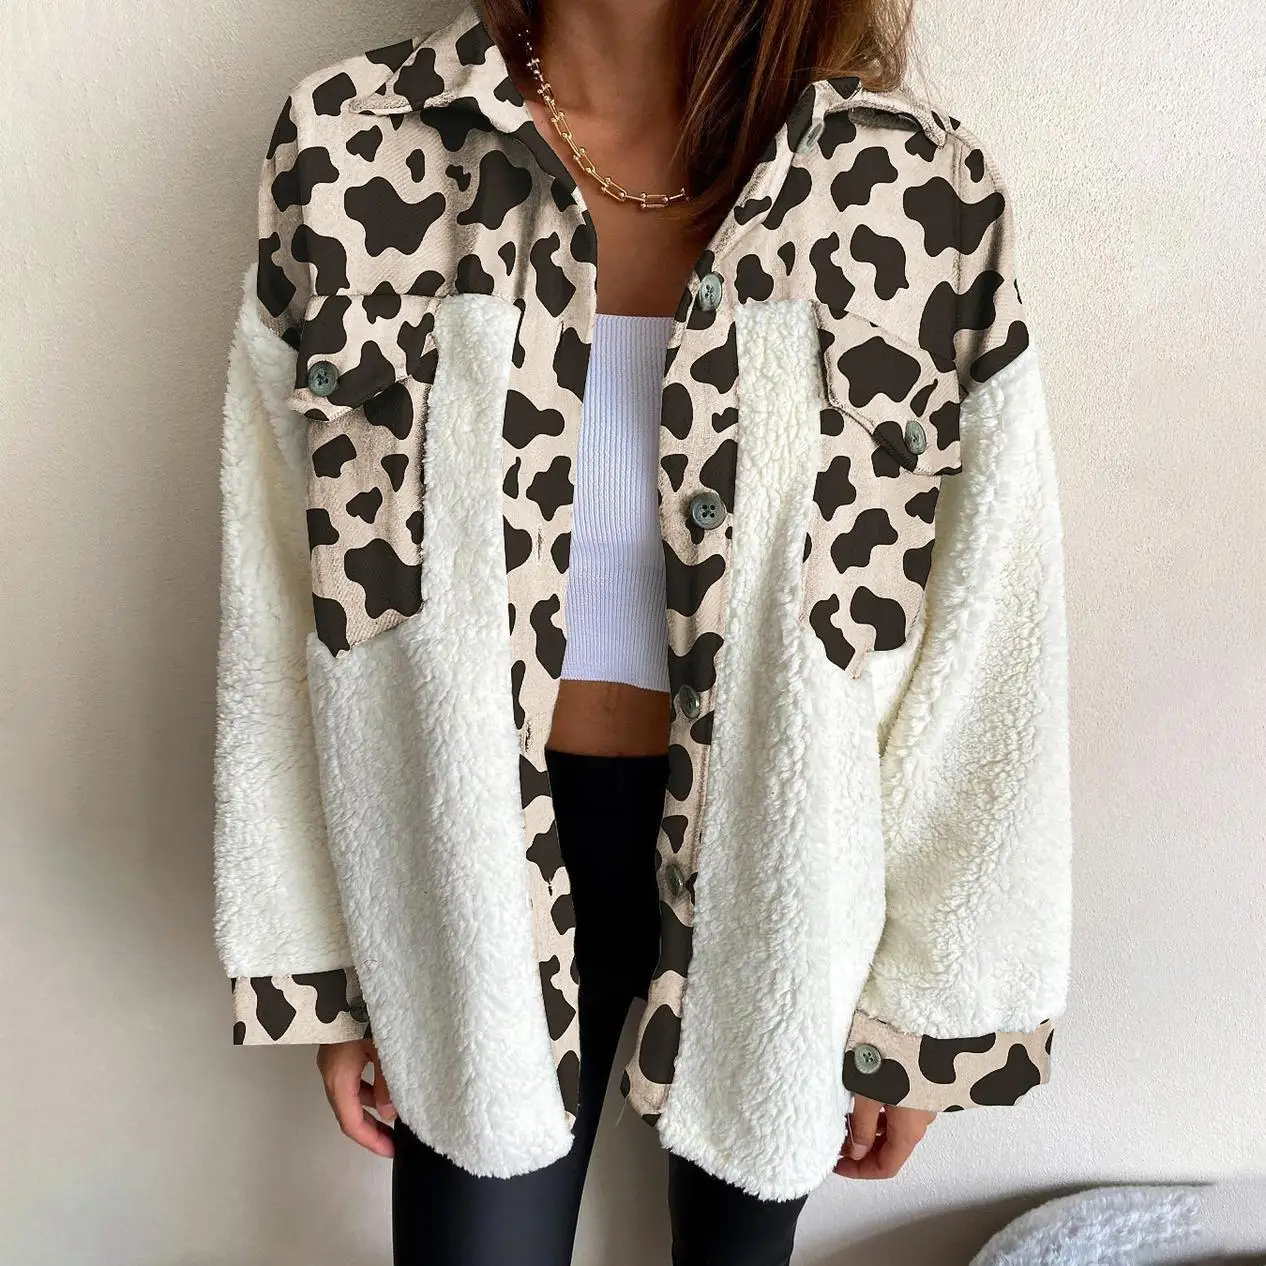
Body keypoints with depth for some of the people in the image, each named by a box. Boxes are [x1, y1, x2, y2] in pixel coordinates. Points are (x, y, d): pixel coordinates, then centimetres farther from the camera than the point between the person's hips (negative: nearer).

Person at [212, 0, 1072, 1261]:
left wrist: (922, 1006, 0)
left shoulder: (916, 192, -13)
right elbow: (285, 587, -4)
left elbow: (984, 640, -6)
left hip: (778, 865, 1)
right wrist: (324, 967, 1)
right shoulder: (355, 148, -10)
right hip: (487, 852, 1)